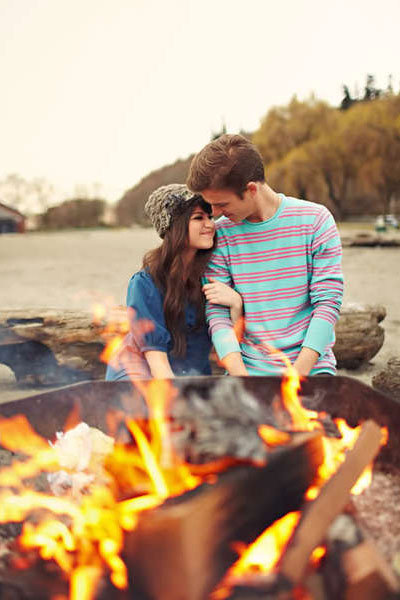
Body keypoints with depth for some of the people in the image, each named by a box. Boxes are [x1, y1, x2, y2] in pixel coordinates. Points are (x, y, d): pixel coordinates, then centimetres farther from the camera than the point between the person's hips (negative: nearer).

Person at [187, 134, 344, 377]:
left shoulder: (314, 220, -3)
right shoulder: (220, 234, 1)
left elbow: (328, 302, -5)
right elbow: (217, 310, -2)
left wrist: (299, 371, -13)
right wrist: (240, 376, -15)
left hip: (310, 366, -1)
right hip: (247, 368, 2)